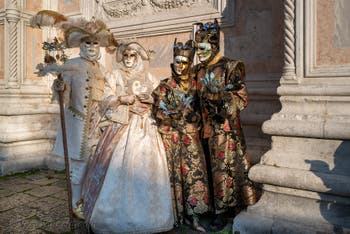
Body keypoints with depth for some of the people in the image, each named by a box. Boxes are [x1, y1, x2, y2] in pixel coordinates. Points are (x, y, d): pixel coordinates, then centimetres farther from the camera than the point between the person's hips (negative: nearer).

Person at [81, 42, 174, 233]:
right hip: (121, 125, -2)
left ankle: (145, 213, 9)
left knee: (146, 165, -3)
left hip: (144, 127, 2)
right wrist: (122, 99, -15)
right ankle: (119, 214, 4)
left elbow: (156, 100, 14)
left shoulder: (147, 77, 15)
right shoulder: (115, 76, 10)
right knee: (119, 165, -9)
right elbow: (108, 99, 2)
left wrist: (146, 97, -5)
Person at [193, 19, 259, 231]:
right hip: (205, 127, 6)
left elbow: (242, 98, -10)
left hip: (225, 127, -6)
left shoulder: (231, 67, -5)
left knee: (223, 167, -1)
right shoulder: (198, 70, 12)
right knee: (211, 166, 12)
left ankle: (222, 211, 11)